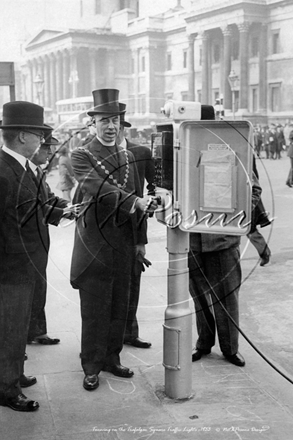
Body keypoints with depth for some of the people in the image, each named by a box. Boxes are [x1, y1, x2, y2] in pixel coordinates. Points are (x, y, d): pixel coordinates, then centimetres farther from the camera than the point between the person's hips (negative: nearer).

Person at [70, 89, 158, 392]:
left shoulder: (128, 157, 14)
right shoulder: (81, 156, -4)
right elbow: (97, 188, -22)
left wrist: (139, 240, 14)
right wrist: (136, 202, -34)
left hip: (123, 241, 5)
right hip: (94, 239, -5)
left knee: (119, 304, 11)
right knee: (94, 307, 0)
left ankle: (111, 358, 25)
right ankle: (91, 367, 12)